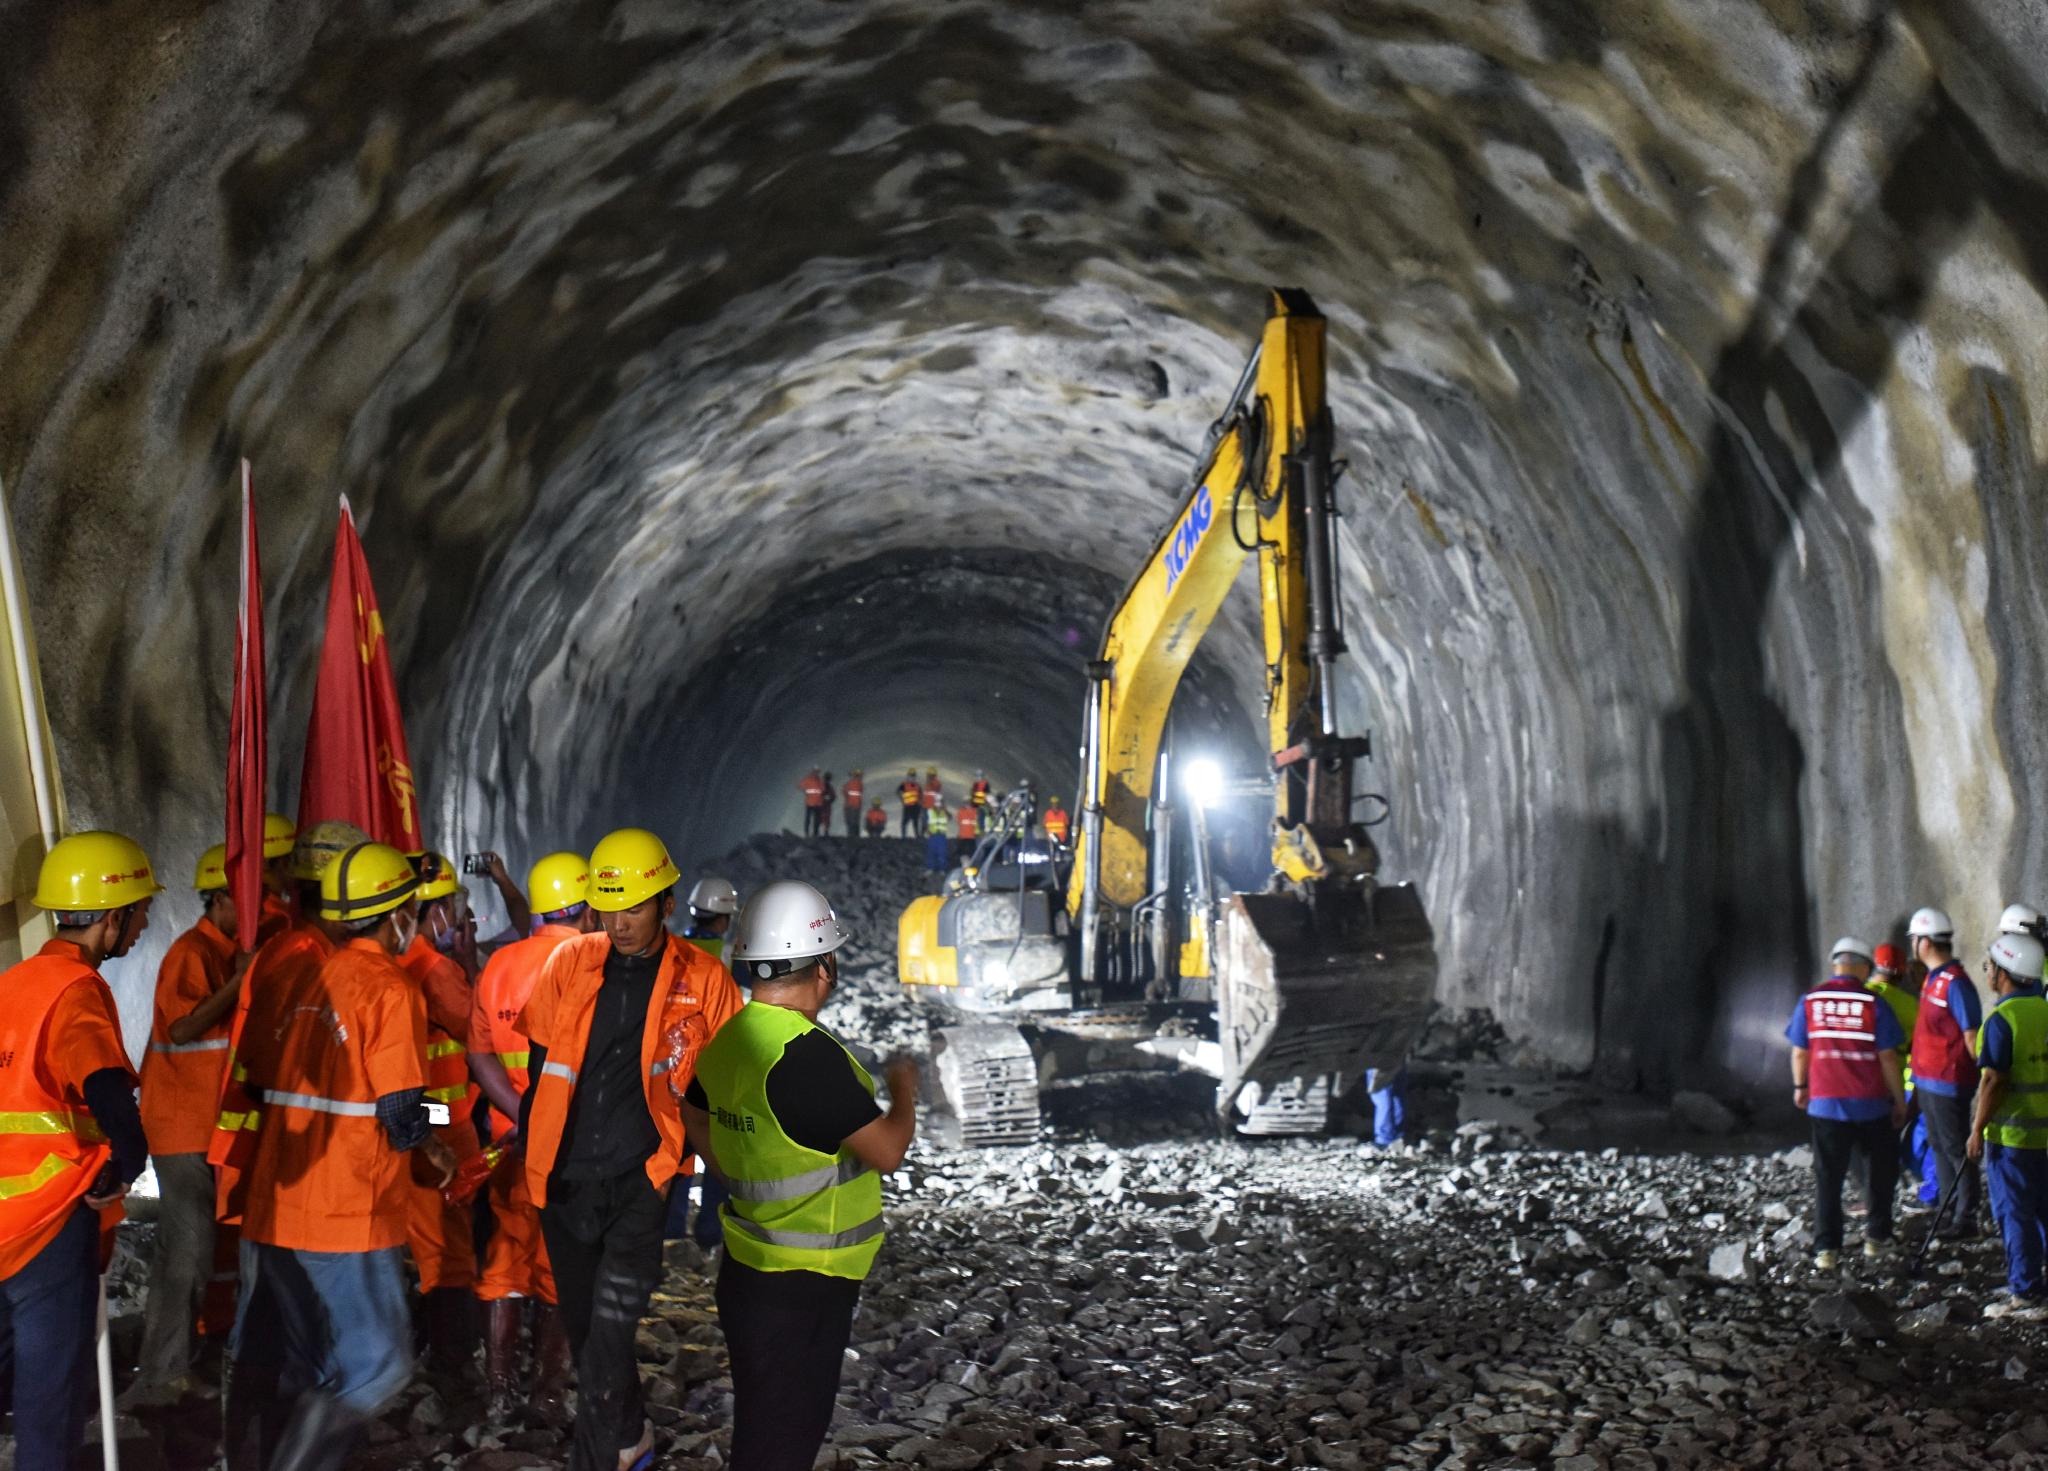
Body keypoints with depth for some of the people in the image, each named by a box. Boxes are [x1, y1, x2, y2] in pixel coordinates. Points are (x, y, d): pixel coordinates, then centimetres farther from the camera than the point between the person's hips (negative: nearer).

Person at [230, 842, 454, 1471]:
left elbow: (258, 1072, 16)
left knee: (301, 1371, 16)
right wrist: (434, 1150, 4)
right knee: (375, 1368, 1)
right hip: (350, 1216, -7)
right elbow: (401, 1115, -16)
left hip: (275, 1210, 8)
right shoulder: (391, 990, -13)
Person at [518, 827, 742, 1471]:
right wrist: (535, 1146, 11)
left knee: (609, 1330, -13)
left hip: (642, 1181, -4)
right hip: (565, 1178, 4)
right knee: (585, 1324, 16)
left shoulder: (704, 981, -5)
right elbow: (538, 1060, 12)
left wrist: (677, 1156, -1)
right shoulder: (570, 962, 1)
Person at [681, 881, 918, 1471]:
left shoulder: (727, 1040, 2)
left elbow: (696, 1118, 19)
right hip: (803, 1285, -9)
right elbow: (887, 1151, -21)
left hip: (749, 1265, 9)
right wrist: (903, 1089, -2)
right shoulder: (810, 1056, -26)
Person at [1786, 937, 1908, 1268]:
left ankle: (1826, 1248, 1)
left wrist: (1800, 1087, 20)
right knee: (1881, 1169, 19)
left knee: (1828, 1177, 6)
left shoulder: (1810, 1001, -2)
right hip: (1870, 1105, -1)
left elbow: (1799, 1053, 4)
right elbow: (1888, 1058, -7)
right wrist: (1900, 1100, 3)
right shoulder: (1873, 1004, -8)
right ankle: (1877, 1237, 22)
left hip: (1825, 1103, 2)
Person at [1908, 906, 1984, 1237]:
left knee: (1958, 1150, -1)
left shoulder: (1955, 983, -19)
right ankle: (1951, 1211, 27)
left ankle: (1966, 1219, 7)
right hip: (1927, 1080, 10)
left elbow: (1972, 1036, -20)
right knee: (1939, 1147, 17)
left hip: (1948, 1083, -10)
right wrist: (1918, 1075, 20)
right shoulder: (1933, 979, 10)